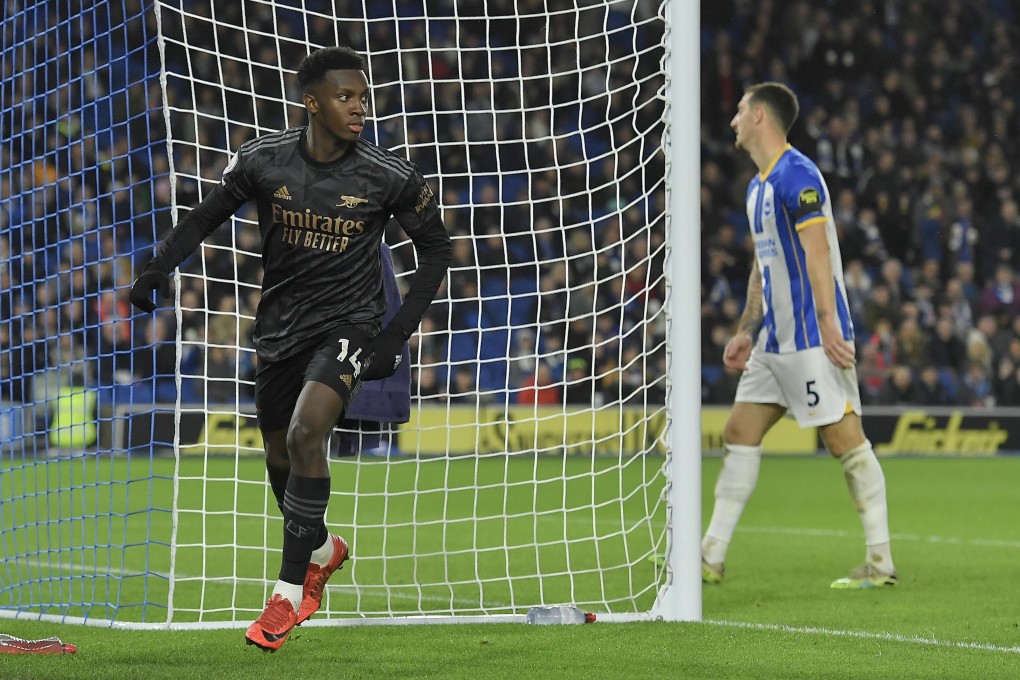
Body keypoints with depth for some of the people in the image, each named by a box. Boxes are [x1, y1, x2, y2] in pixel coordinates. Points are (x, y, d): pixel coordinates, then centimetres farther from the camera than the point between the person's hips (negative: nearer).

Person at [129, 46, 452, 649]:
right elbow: (209, 214, 6)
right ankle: (324, 551, 47)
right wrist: (159, 266, -11)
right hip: (281, 324, 4)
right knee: (280, 458, 14)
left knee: (305, 434, -26)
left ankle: (290, 591, -15)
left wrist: (398, 333, -8)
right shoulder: (264, 160, -9)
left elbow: (436, 247, -1)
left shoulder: (391, 177, -13)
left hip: (349, 324, -4)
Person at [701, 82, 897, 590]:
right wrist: (746, 332, 21)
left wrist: (828, 324, -26)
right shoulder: (758, 186, 18)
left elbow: (817, 251, -20)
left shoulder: (796, 175, -12)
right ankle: (711, 557, 9)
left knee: (845, 439, -7)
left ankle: (880, 562, -3)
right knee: (740, 434, 7)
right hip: (774, 339, 10)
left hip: (811, 338, -10)